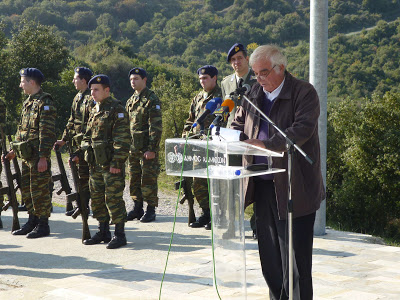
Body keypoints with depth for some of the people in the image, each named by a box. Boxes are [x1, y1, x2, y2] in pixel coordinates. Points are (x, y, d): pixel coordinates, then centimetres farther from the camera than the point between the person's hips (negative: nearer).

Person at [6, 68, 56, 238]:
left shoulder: (45, 103, -12)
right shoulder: (27, 103, 16)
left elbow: (47, 133, -18)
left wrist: (43, 157, -22)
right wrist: (14, 150, 20)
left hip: (39, 156, -9)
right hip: (26, 155, 9)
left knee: (39, 190, -4)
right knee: (26, 189, 13)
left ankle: (43, 225, 5)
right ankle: (32, 222, 23)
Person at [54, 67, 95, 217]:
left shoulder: (92, 99, -13)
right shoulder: (78, 98, 16)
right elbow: (72, 121, 22)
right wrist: (64, 139, 20)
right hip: (78, 143, 9)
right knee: (82, 175, 12)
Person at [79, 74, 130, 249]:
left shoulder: (117, 110, -10)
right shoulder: (94, 110, 16)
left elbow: (122, 140, -15)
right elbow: (88, 136, 23)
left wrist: (116, 162, -20)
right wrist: (80, 153, 13)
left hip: (111, 164, -8)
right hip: (95, 164, 8)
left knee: (113, 198, -6)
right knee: (97, 198, 12)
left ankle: (119, 234, 2)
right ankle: (103, 232, 23)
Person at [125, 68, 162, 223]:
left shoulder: (152, 100, -8)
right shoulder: (131, 101, 16)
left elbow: (156, 127, -13)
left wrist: (152, 149, -18)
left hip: (148, 148, -7)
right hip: (133, 148, 7)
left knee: (148, 179, -4)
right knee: (134, 179, 10)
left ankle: (150, 210, 4)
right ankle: (137, 208, 20)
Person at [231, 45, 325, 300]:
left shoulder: (304, 93, -8)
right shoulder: (254, 94, 11)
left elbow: (303, 129, -22)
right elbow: (239, 124, 20)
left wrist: (266, 144, -31)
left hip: (294, 189, -6)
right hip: (263, 185, 7)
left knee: (295, 255, -2)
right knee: (269, 254, 14)